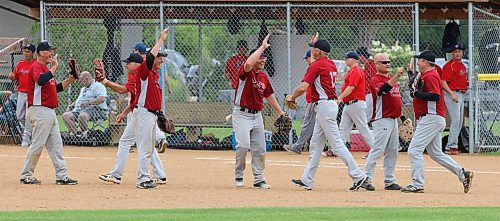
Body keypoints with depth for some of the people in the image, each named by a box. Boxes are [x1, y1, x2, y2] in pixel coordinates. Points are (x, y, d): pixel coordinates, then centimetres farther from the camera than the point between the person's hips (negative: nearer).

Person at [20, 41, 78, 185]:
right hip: (40, 110, -10)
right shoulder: (36, 66, -11)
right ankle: (26, 176, -1)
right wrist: (54, 67, -24)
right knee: (38, 144, -8)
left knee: (56, 144, 8)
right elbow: (41, 81, -32)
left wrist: (70, 79, 16)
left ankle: (62, 176, 9)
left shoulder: (46, 68, 19)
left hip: (50, 112, 10)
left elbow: (57, 88, 26)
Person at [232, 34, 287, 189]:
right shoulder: (245, 72, -10)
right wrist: (262, 47, -28)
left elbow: (269, 96, 21)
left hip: (257, 115, 7)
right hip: (242, 114, -7)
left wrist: (280, 113, 18)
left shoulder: (264, 77, 11)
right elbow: (248, 64, -35)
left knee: (260, 149, 5)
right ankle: (239, 176, -2)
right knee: (243, 145, -18)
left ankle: (259, 179, 11)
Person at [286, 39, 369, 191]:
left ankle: (358, 175, -13)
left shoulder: (317, 65, -13)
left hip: (324, 106, -10)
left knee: (337, 144, -10)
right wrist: (314, 44, 31)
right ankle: (307, 180, 17)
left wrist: (292, 97, -2)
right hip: (331, 104, 10)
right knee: (315, 144, 14)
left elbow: (303, 87, -19)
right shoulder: (331, 64, 12)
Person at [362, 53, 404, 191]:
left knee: (392, 151, 10)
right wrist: (396, 77, -43)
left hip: (393, 120, 9)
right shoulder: (376, 79, -10)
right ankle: (366, 178, -11)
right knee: (377, 149, -12)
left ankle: (389, 181, 15)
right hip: (382, 120, -9)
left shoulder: (391, 79, 18)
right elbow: (383, 89, -32)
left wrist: (403, 117, 23)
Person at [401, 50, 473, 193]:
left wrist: (417, 93, -18)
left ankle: (417, 185, -11)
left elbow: (435, 96, -24)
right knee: (436, 153, 15)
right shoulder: (426, 75, 18)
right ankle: (463, 174, 13)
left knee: (414, 150, -11)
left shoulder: (430, 76, -14)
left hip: (431, 118, -11)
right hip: (433, 119, 11)